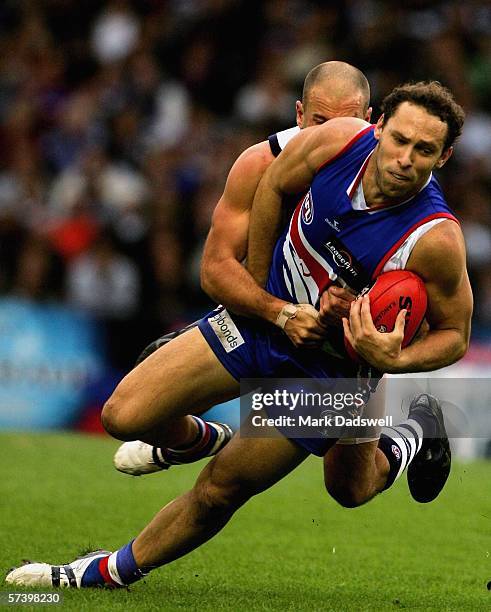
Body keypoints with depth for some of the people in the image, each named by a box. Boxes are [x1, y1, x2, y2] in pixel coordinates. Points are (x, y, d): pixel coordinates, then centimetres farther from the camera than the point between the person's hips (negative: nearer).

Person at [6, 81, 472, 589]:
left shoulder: (435, 240, -29)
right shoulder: (340, 140, -19)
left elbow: (455, 334, -12)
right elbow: (275, 184, 4)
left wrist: (394, 361, -30)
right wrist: (257, 288, 8)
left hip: (327, 371, -4)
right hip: (269, 312, 4)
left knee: (221, 488, 0)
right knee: (124, 418, 2)